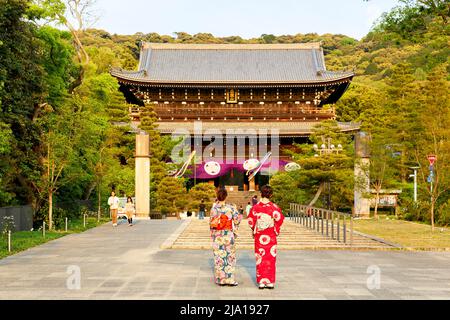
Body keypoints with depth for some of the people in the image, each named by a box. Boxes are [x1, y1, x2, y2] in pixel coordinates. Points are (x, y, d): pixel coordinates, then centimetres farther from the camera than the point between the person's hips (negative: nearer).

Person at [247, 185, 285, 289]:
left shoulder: (256, 207, -5)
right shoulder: (274, 207, -7)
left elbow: (251, 221, -2)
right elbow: (280, 219, -10)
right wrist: (276, 230, 5)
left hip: (259, 236, 1)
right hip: (271, 236, -1)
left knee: (260, 258, 7)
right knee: (271, 258, 6)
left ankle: (261, 282, 7)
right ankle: (270, 282, 7)